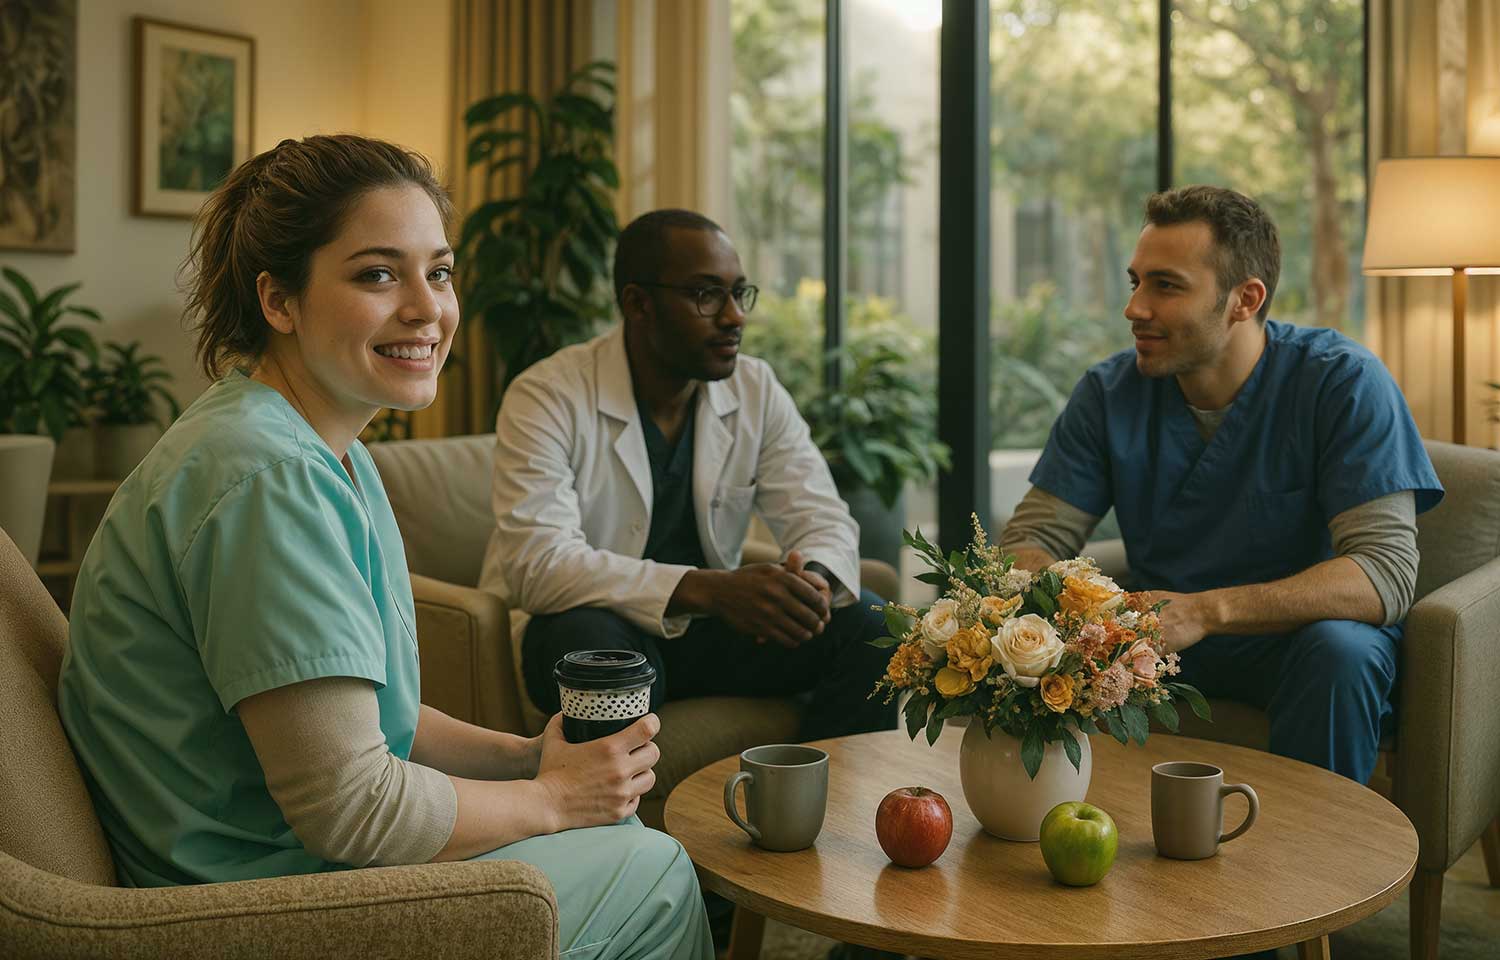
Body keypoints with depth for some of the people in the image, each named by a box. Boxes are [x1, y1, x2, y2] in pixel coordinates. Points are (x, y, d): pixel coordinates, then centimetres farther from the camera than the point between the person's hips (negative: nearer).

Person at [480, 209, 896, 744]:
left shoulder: (757, 392, 0)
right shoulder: (548, 398, -16)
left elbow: (824, 520, -2)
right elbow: (536, 562, -28)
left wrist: (813, 581, -29)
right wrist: (709, 588, -40)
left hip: (705, 628, 5)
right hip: (591, 625, -4)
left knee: (865, 622, -14)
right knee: (594, 641, -37)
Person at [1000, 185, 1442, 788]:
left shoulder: (1343, 382, -16)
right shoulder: (1110, 391, -4)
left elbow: (1387, 570, -25)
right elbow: (1033, 537, -4)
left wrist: (1206, 612, -37)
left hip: (1294, 635, -2)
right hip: (1160, 640, 3)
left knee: (1339, 649, -35)